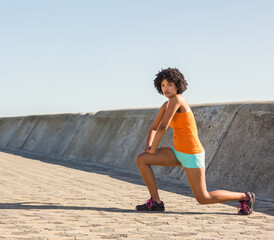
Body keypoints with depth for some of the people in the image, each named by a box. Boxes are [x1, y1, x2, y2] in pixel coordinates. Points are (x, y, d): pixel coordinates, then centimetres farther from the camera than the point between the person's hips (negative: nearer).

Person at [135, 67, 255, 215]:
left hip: (192, 155, -8)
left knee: (203, 199, -1)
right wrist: (148, 146, -1)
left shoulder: (177, 99, -20)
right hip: (179, 153, 8)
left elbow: (162, 127, -22)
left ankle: (245, 197, 18)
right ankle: (156, 202, 1)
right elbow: (153, 128, 18)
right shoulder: (166, 105, 9)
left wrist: (153, 149, -9)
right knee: (141, 159, -3)